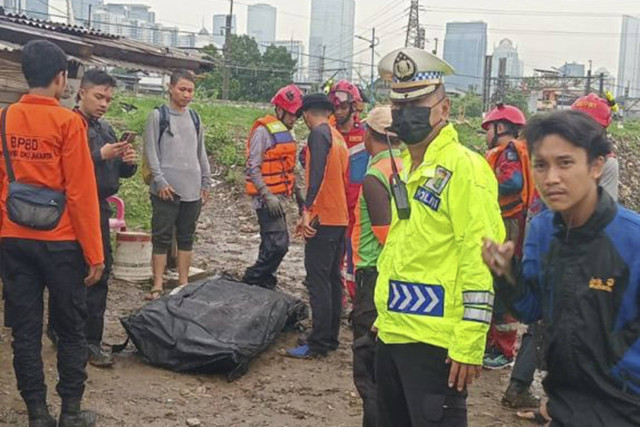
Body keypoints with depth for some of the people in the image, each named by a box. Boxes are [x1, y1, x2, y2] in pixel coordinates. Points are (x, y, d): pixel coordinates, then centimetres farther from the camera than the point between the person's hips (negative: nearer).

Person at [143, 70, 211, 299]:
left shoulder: (194, 118, 14)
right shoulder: (158, 116, -2)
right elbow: (151, 151, -7)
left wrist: (206, 182, 13)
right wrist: (160, 181, -14)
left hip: (192, 190, 5)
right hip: (166, 190, -5)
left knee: (186, 238, 10)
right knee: (162, 238, -1)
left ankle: (183, 283, 18)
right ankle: (158, 286, 3)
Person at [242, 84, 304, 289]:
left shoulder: (286, 132, 16)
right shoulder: (263, 131, -12)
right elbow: (253, 167, -16)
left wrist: (297, 192, 21)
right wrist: (267, 195, -22)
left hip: (279, 196, 9)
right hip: (267, 197, -9)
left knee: (271, 243, 14)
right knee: (278, 244, -15)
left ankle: (264, 283, 24)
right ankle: (251, 280, -3)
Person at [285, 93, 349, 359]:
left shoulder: (319, 134, -10)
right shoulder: (338, 137, 17)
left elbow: (317, 175, -22)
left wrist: (308, 211, -25)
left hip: (323, 219, -9)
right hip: (340, 217, 9)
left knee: (318, 282, -7)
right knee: (333, 279, 13)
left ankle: (318, 343, -4)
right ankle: (331, 337, 19)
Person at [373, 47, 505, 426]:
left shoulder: (463, 167, -14)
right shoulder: (407, 167, 13)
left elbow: (480, 261, -18)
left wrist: (469, 344, -20)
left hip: (435, 342, -9)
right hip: (392, 333, 9)